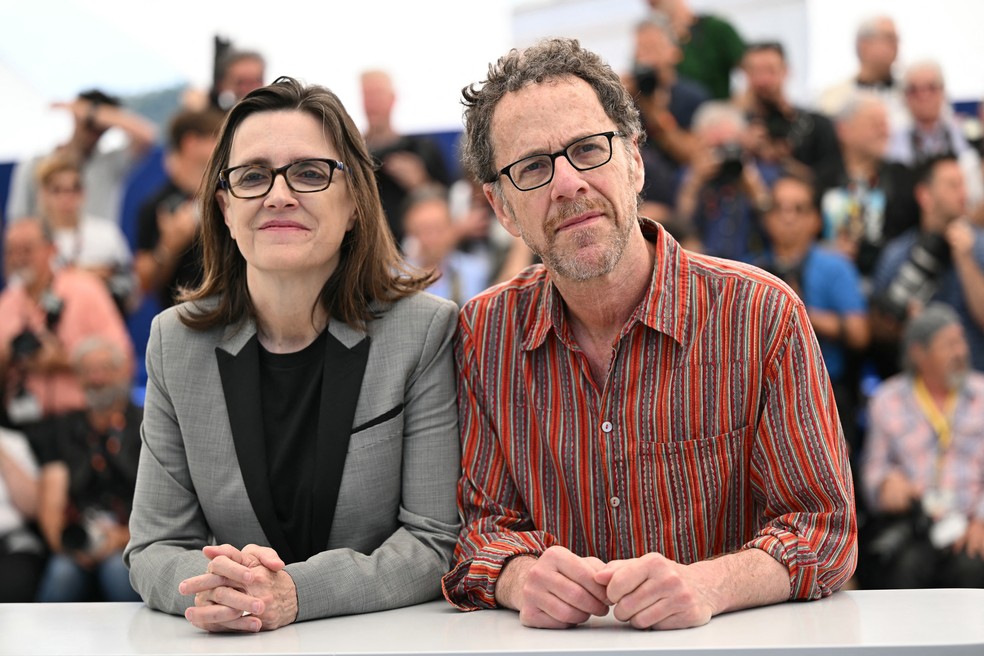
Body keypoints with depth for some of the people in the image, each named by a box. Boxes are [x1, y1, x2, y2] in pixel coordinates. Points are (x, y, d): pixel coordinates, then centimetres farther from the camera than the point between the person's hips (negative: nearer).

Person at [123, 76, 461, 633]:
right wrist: (206, 586, -18)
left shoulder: (424, 330, -5)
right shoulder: (176, 342, 4)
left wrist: (296, 593, -22)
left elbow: (434, 541, -7)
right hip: (235, 646, 3)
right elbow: (155, 545, 5)